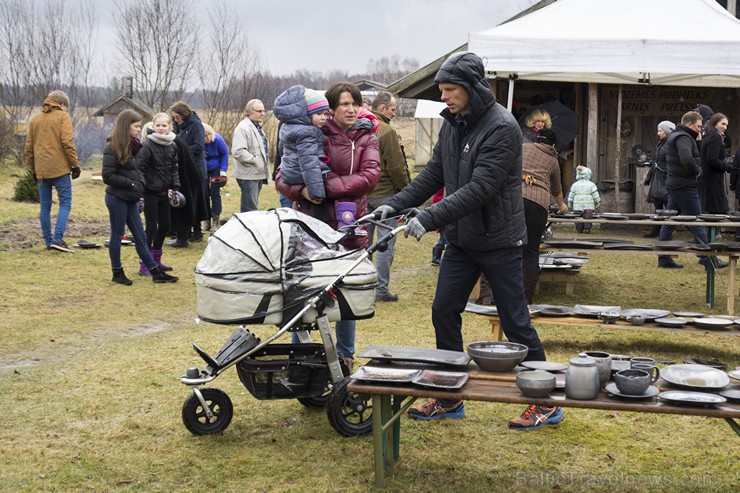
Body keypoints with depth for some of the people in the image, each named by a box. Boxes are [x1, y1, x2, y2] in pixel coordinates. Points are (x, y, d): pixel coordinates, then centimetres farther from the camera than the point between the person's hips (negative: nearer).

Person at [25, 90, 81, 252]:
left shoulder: (34, 119, 16)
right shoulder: (62, 117, -1)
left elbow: (29, 147, 17)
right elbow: (67, 143, -12)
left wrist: (33, 170, 23)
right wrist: (75, 164, -6)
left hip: (41, 170, 5)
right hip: (59, 169, -5)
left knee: (45, 206, 10)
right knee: (65, 204, -2)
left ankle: (48, 241, 11)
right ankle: (58, 238, -14)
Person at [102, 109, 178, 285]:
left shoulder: (133, 145, 11)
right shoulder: (112, 147, -14)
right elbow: (107, 176, -17)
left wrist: (139, 186, 3)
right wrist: (130, 183, -15)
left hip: (130, 198, 8)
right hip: (117, 198, -8)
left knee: (140, 236, 10)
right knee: (117, 235, 4)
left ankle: (155, 272, 12)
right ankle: (117, 272, 16)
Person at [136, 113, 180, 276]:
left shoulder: (172, 146, 6)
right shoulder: (147, 145, -13)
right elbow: (140, 168, -15)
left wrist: (175, 187, 2)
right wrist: (141, 189, -20)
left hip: (164, 193, 6)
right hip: (150, 192, -6)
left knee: (164, 226, 12)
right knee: (151, 226, -5)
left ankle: (156, 259, 27)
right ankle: (144, 264, 3)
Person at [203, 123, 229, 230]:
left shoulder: (218, 139, -25)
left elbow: (225, 154, -9)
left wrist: (223, 170, -12)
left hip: (216, 169, -1)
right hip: (202, 169, 1)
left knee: (215, 194, -2)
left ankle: (215, 222, 5)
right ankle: (206, 221, 12)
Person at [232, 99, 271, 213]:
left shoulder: (257, 127, 17)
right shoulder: (243, 128, -16)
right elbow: (238, 152, -27)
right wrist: (255, 160, -20)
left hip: (258, 174, 10)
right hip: (248, 175, -10)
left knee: (254, 207, 17)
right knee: (250, 209, -8)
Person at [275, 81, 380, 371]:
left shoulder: (366, 138, 5)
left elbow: (370, 176, -12)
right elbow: (281, 177, 0)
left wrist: (328, 186, -20)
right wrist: (301, 190, -21)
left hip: (349, 227, 2)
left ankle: (345, 356, 28)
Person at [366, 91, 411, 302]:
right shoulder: (386, 131, -15)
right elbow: (396, 166, -14)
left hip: (364, 193, 7)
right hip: (384, 193, -7)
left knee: (364, 240, 13)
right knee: (386, 242, -1)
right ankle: (381, 289, 0)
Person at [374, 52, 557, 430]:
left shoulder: (501, 128, -19)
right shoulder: (452, 124, 7)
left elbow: (480, 188, -26)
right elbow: (433, 173, 11)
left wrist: (430, 219, -31)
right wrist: (396, 204, -1)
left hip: (498, 241, -8)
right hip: (461, 240, 8)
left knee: (515, 321, 0)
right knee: (444, 312, 8)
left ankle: (547, 404, 14)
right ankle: (450, 397, 21)